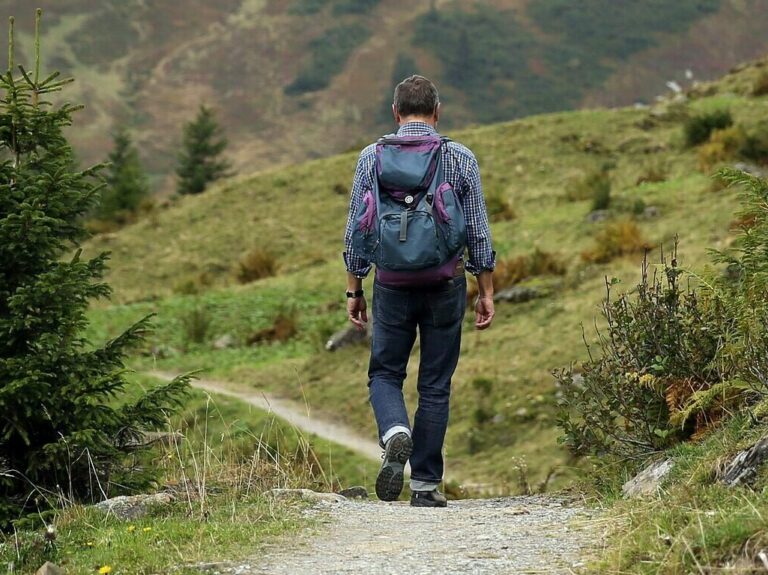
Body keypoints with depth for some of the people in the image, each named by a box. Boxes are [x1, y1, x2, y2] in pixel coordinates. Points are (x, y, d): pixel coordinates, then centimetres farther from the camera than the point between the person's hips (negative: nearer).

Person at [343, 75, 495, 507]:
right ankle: (426, 484, 9)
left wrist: (355, 290, 9)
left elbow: (356, 231, 1)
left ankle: (396, 433, -17)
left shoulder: (373, 157, 0)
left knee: (385, 373, 14)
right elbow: (479, 232, 0)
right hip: (446, 282, 0)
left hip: (392, 283, 0)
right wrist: (486, 292, 7)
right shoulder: (461, 159, -1)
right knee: (436, 385, 8)